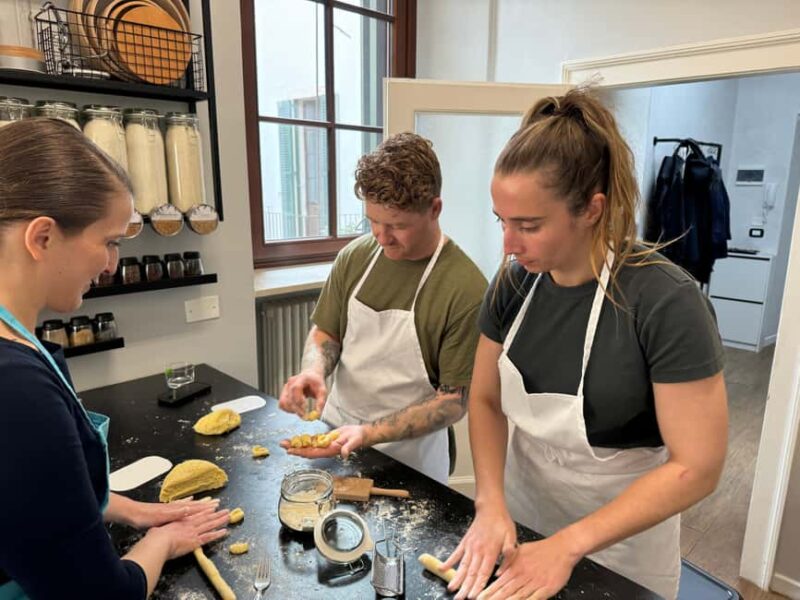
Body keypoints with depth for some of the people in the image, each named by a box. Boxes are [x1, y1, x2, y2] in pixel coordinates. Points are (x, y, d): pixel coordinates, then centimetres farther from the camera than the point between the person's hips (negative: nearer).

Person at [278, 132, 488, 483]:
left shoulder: (465, 289, -23)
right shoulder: (354, 257, -8)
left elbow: (453, 402, -18)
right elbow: (325, 333, 5)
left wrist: (368, 434, -28)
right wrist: (314, 369, -17)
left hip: (407, 458, -4)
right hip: (335, 431, 5)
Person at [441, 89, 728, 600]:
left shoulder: (667, 303, -26)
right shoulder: (514, 281, -12)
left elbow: (696, 467, -21)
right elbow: (486, 400, -4)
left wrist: (568, 545, -22)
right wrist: (491, 503, -18)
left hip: (620, 538, -4)